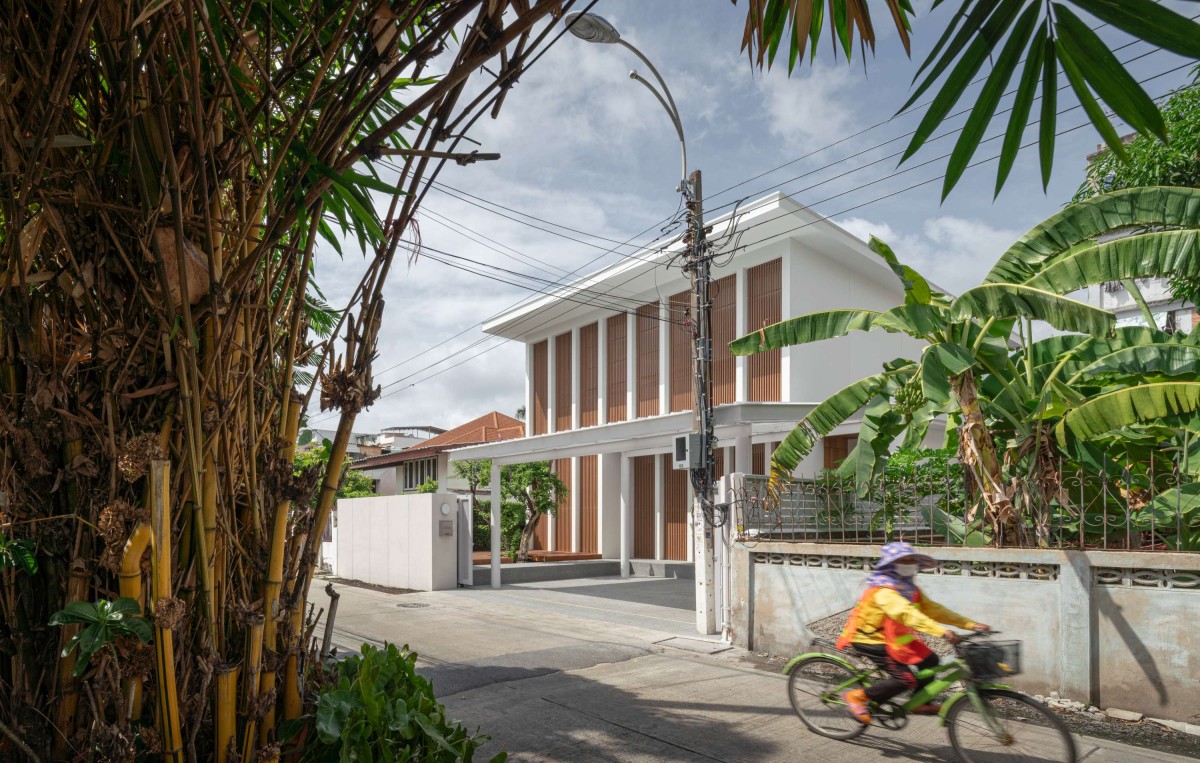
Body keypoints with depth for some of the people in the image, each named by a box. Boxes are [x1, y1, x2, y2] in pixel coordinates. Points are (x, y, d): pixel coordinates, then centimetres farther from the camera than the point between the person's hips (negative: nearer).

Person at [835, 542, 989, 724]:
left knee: (929, 661, 2)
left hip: (891, 637, 9)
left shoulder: (910, 589, 4)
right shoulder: (884, 590, -26)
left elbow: (932, 609, 0)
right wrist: (941, 631, -51)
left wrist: (969, 624, -10)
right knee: (906, 678, -18)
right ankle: (857, 697, -6)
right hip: (869, 640, -9)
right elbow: (906, 613, -40)